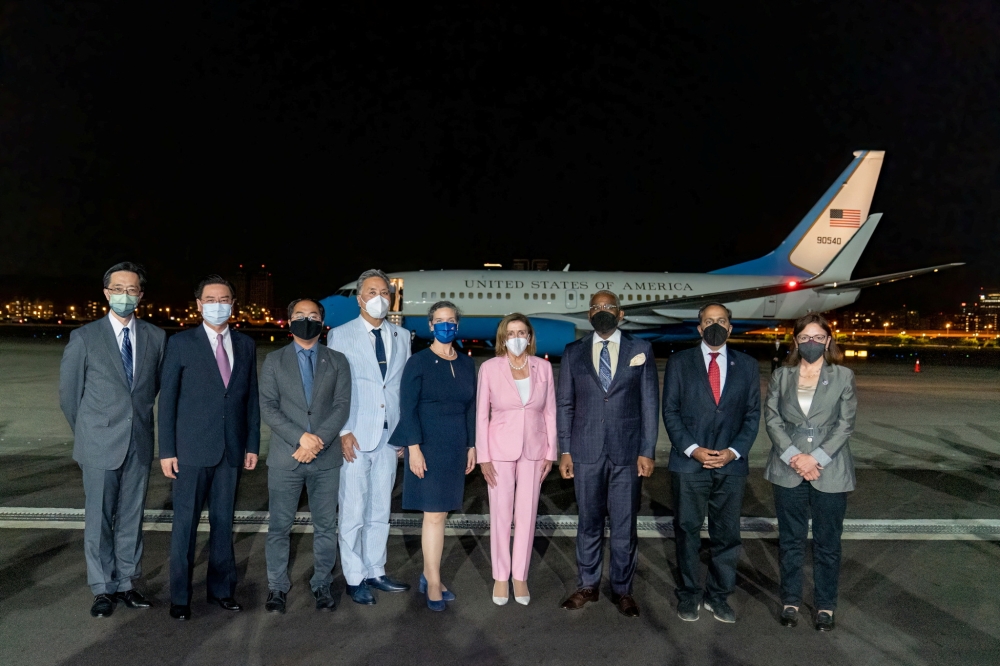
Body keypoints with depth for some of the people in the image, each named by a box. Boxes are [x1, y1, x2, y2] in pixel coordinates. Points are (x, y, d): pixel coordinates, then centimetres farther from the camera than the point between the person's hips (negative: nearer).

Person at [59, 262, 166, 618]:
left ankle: (126, 583, 23)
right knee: (99, 519, 6)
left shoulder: (156, 337, 2)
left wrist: (138, 416, 13)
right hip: (100, 444, -2)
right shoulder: (84, 337, -4)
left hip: (139, 443, 2)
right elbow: (68, 393, 4)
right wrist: (88, 433, 9)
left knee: (131, 518, 11)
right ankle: (103, 589, 19)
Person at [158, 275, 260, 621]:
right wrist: (166, 450, -6)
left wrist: (252, 444, 5)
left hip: (231, 449, 3)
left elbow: (251, 397, 9)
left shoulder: (245, 345, 7)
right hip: (192, 449, -3)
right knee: (185, 523, 6)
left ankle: (221, 588, 26)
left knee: (224, 522, 12)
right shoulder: (181, 343, -2)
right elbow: (167, 399, -3)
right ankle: (180, 597, 20)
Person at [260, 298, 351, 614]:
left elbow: (342, 406, -2)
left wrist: (319, 440, -15)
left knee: (325, 526, 8)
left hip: (327, 458, 1)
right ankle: (277, 587, 21)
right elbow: (267, 407, -3)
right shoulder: (274, 361, 6)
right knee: (279, 526, 7)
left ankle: (322, 584, 22)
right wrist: (300, 437, -16)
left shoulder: (337, 361, 7)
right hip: (285, 458, 0)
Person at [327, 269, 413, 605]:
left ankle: (375, 572, 26)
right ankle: (355, 579, 16)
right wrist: (343, 431, -10)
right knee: (353, 512, 2)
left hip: (390, 436, 4)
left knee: (380, 511, 13)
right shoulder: (340, 335, 0)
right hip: (355, 437, -3)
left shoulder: (402, 336, 10)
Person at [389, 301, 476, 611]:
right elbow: (407, 408, -9)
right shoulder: (418, 362, -6)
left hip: (455, 447, 5)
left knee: (438, 512, 10)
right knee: (435, 515, -4)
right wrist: (414, 448, -15)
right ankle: (434, 584, 8)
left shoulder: (466, 364, 9)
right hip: (428, 446, -5)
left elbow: (470, 408, 12)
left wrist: (471, 445, 9)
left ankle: (428, 575, 22)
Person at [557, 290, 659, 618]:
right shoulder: (573, 352, 5)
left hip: (627, 452, -1)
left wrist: (647, 451, -4)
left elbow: (649, 403, 1)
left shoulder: (641, 349, 2)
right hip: (586, 452, 1)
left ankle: (622, 589, 23)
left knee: (624, 524, 8)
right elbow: (565, 404, 6)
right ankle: (587, 586, 27)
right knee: (589, 522, 12)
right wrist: (564, 450, 1)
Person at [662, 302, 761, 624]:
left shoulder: (747, 366, 7)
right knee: (687, 532, 7)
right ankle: (688, 595, 22)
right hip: (689, 463, -2)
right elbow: (670, 411, -1)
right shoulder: (679, 362, 2)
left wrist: (734, 451, -8)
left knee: (727, 534, 9)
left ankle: (718, 596, 25)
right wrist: (693, 449, -11)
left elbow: (752, 414, 6)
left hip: (731, 464, 2)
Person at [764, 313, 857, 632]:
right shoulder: (781, 376, 5)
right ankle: (790, 601, 24)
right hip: (788, 470, 1)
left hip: (829, 471, -1)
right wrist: (793, 456, -12)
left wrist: (815, 458, -13)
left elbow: (845, 423, -4)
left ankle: (825, 605, 23)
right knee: (790, 540, 10)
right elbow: (771, 418, 1)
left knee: (827, 542, 8)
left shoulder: (843, 376, 1)